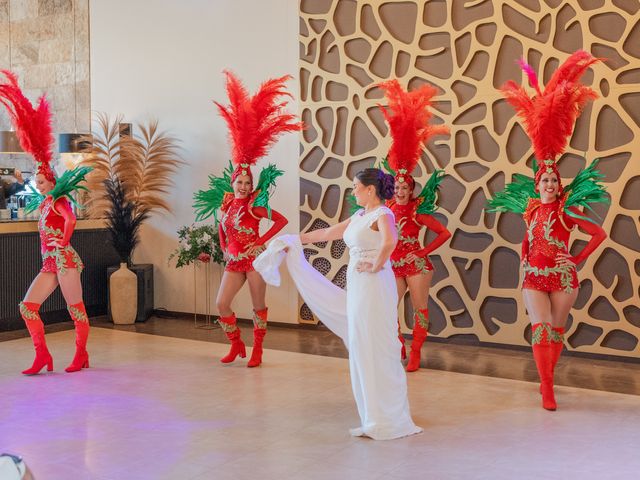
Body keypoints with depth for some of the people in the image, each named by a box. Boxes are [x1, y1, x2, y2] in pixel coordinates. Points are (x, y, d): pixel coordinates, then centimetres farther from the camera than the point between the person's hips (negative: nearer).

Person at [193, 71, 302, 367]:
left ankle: (257, 350, 12)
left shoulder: (255, 206, -7)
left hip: (254, 260, -5)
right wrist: (224, 249, 12)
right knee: (221, 304, 1)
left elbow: (281, 221, -10)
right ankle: (236, 345, 19)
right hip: (234, 262, 5)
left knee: (258, 305, 2)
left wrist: (262, 242, -12)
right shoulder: (224, 206, 7)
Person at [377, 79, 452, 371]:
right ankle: (399, 352, 14)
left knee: (419, 308, 2)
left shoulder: (418, 212, -7)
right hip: (394, 266, 3)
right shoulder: (387, 210, 2)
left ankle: (415, 354, 12)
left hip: (416, 265, -3)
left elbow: (444, 233, -5)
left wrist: (424, 252, -9)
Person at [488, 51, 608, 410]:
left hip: (563, 277, -2)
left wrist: (577, 259, -3)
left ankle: (547, 379, 23)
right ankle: (548, 388, -4)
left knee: (556, 331, 8)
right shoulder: (530, 209, 6)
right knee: (541, 329, -7)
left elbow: (600, 233, -3)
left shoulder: (568, 211, -5)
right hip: (534, 276, 2)